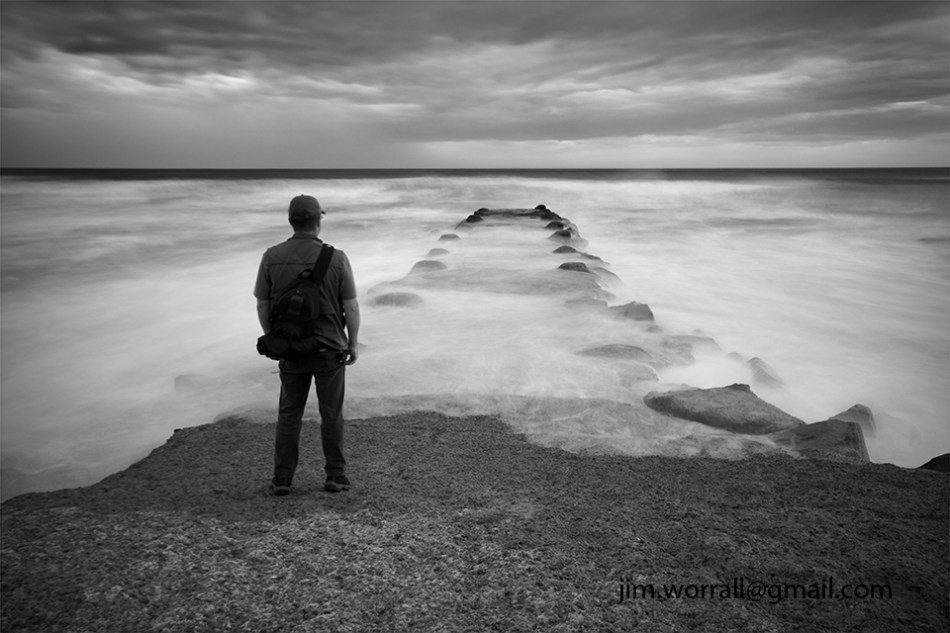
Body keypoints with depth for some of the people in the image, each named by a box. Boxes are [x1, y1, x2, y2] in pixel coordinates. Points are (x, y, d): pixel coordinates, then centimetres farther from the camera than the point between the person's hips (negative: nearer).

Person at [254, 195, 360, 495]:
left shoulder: (272, 257, -8)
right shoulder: (336, 258, -14)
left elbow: (263, 305, -1)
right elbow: (351, 307, -10)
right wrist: (353, 344, 4)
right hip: (330, 349, -1)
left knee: (289, 414, 15)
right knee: (331, 414, 12)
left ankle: (282, 479, 17)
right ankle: (335, 476, 19)